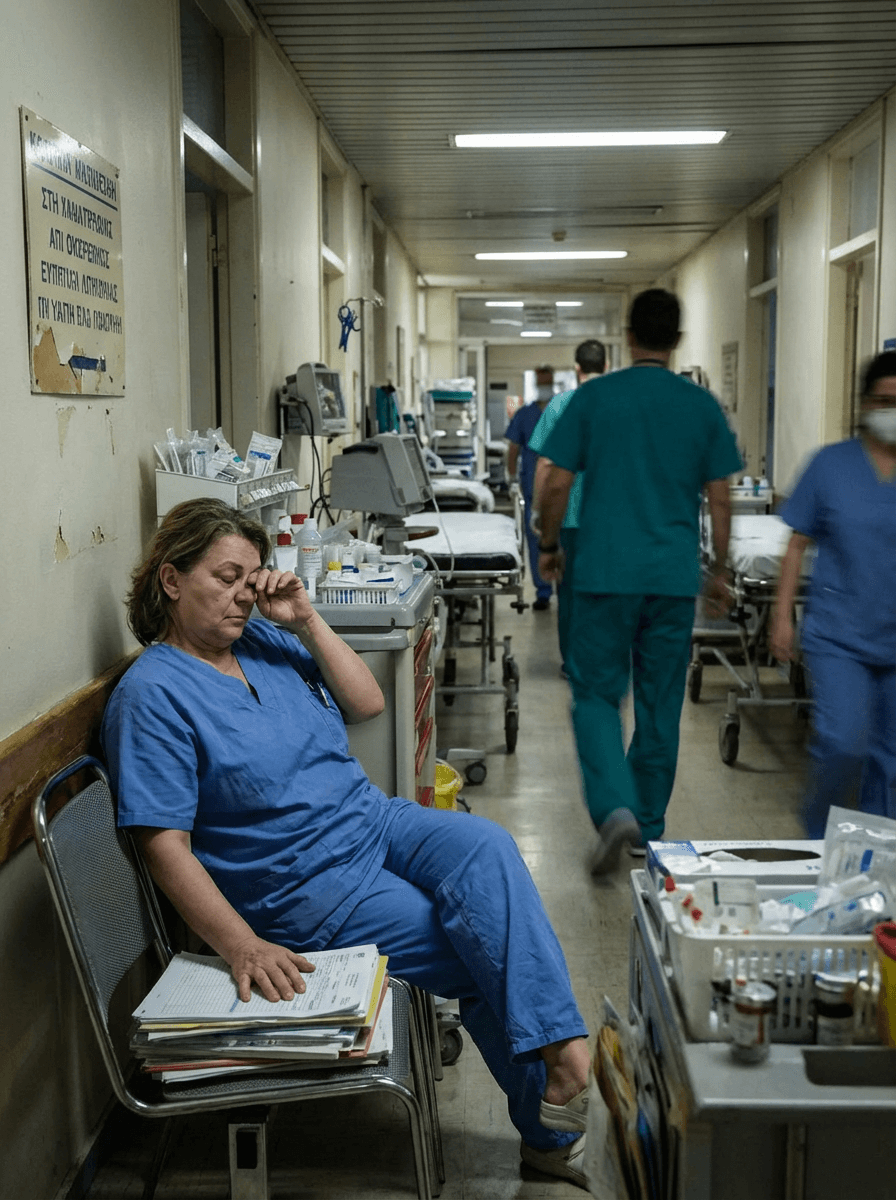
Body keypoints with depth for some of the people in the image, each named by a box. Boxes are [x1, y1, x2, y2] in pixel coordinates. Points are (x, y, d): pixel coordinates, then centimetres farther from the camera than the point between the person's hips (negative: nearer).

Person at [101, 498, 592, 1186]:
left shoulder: (263, 638, 9)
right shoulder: (152, 695, -12)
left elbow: (367, 703, 9)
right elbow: (166, 846, -17)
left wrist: (307, 620, -3)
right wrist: (242, 945, -29)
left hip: (374, 821, 6)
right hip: (302, 886, -6)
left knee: (485, 847, -23)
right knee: (486, 960, -16)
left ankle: (565, 1052, -23)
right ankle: (554, 1131, -4)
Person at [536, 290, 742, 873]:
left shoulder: (593, 397, -2)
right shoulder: (703, 406, 3)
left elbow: (558, 484, -2)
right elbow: (719, 498, 4)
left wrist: (550, 547, 13)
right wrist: (720, 571, 15)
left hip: (605, 573, -2)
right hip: (675, 577, 2)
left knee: (596, 695, 7)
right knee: (660, 704, 11)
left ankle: (615, 808, -14)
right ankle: (649, 826, 22)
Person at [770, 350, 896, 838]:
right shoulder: (831, 464, -1)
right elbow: (799, 543, 4)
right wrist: (782, 616, 0)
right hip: (838, 634, -2)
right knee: (841, 742, -14)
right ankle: (820, 842, 13)